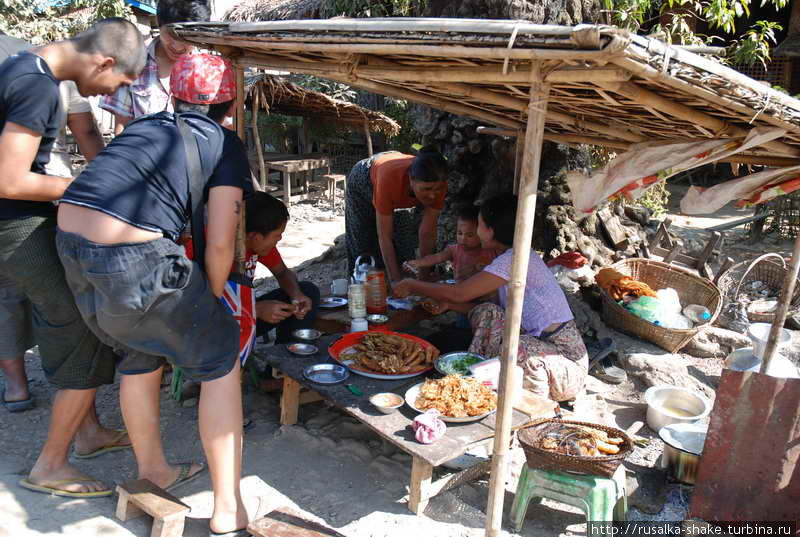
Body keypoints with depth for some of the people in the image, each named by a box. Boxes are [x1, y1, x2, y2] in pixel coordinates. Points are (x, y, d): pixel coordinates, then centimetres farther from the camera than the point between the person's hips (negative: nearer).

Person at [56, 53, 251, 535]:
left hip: (70, 240, 7)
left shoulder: (145, 125, 22)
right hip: (133, 258, -7)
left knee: (141, 354, 27)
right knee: (221, 360, 8)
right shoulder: (224, 144, 4)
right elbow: (220, 245, -4)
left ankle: (152, 470, 46)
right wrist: (211, 299, 14)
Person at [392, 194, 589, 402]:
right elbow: (489, 314, 10)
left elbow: (459, 293, -19)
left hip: (567, 363, -8)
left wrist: (413, 286, -7)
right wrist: (448, 304, 2)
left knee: (516, 349, -36)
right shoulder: (513, 257, 9)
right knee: (486, 312, -7)